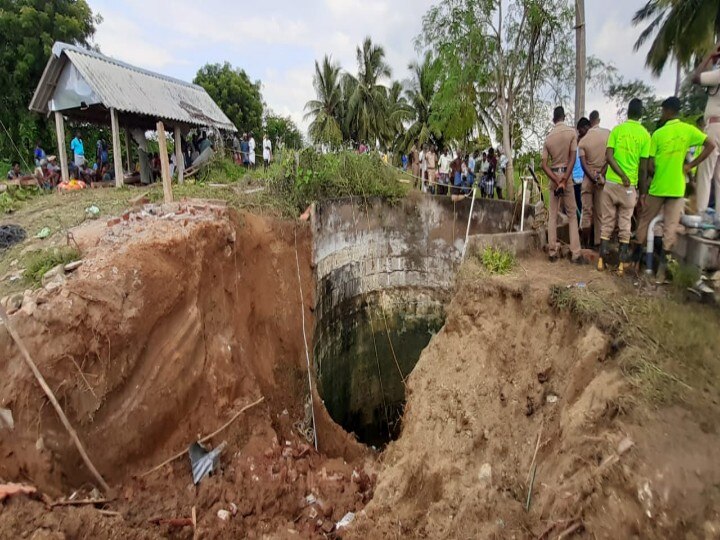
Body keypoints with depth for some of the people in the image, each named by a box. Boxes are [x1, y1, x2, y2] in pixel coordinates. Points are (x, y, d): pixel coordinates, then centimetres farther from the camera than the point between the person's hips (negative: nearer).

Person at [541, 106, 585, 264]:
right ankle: (576, 254, -3)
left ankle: (552, 252, 7)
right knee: (572, 215, 0)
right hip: (566, 175, -3)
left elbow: (544, 165, -2)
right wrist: (564, 180, -13)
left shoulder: (548, 137, 6)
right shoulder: (571, 132, -5)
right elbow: (572, 158, -13)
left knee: (552, 215, 7)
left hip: (553, 176, 4)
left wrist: (556, 181, -8)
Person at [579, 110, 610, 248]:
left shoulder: (582, 141, -1)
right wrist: (601, 175, -6)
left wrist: (594, 178, -10)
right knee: (600, 212, 6)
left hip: (589, 179, 1)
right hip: (604, 177, -1)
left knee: (587, 211, 6)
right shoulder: (608, 134, -4)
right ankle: (598, 242, 9)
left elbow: (583, 164, -9)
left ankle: (587, 243, 8)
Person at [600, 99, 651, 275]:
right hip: (630, 186, 0)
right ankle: (622, 263, 9)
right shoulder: (645, 135, 0)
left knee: (607, 221, 7)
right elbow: (643, 168, 0)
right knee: (625, 224, 7)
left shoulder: (617, 130, 2)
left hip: (611, 183, 1)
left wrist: (622, 175, -9)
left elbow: (608, 156, -10)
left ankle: (602, 259, 7)